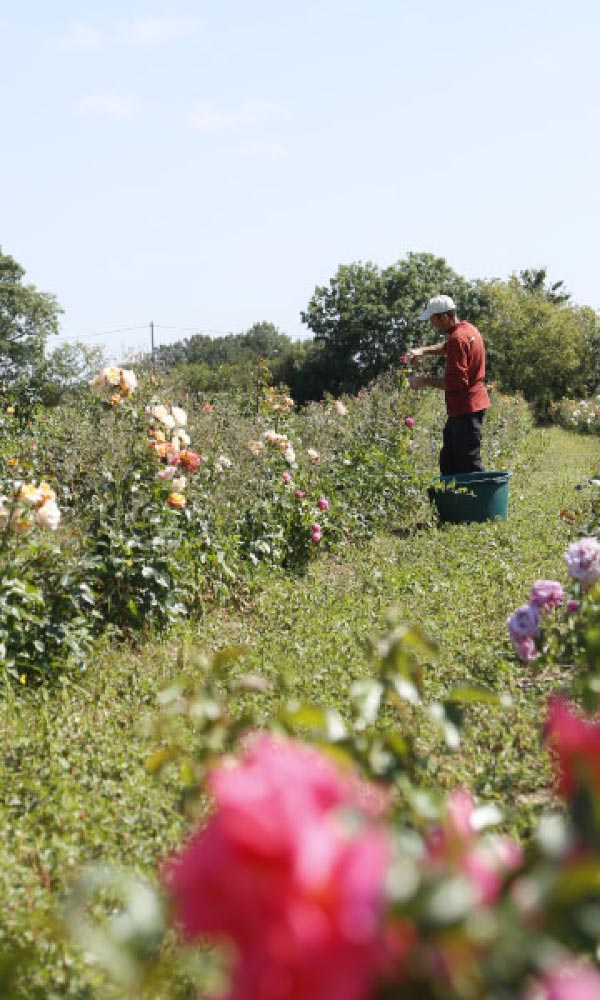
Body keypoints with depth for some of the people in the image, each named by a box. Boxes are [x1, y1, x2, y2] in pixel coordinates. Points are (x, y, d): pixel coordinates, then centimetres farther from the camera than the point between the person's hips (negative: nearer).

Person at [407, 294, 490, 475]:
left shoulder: (457, 339, -19)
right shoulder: (468, 329, 11)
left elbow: (456, 382, -24)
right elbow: (447, 346, 32)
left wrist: (425, 381, -15)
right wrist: (424, 350, 16)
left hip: (465, 409, -10)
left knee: (469, 465, -8)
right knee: (448, 460, 16)